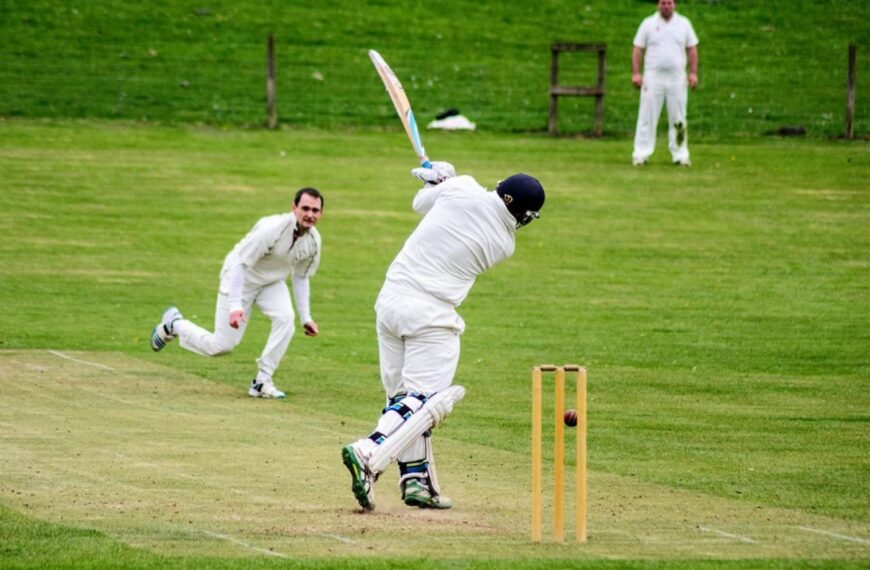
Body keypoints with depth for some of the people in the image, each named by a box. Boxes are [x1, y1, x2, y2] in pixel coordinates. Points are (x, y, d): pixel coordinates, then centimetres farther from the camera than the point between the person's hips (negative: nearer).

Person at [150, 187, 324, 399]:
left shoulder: (313, 240, -11)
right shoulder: (272, 229, -32)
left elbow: (300, 277, 6)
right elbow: (240, 264, -30)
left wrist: (305, 317, 4)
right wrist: (235, 305, -38)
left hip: (272, 283, 6)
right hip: (241, 279, -6)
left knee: (285, 318, -25)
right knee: (222, 345, -4)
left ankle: (262, 382, -15)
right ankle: (174, 324, 24)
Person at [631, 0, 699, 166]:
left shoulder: (684, 24, 8)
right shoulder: (648, 23, 4)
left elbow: (692, 49, 9)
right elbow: (638, 50, 2)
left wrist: (693, 73, 0)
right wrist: (635, 73, -7)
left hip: (677, 78, 1)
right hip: (653, 76, -1)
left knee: (678, 118, 2)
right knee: (647, 116, -5)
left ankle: (680, 155, 6)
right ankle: (641, 154, -4)